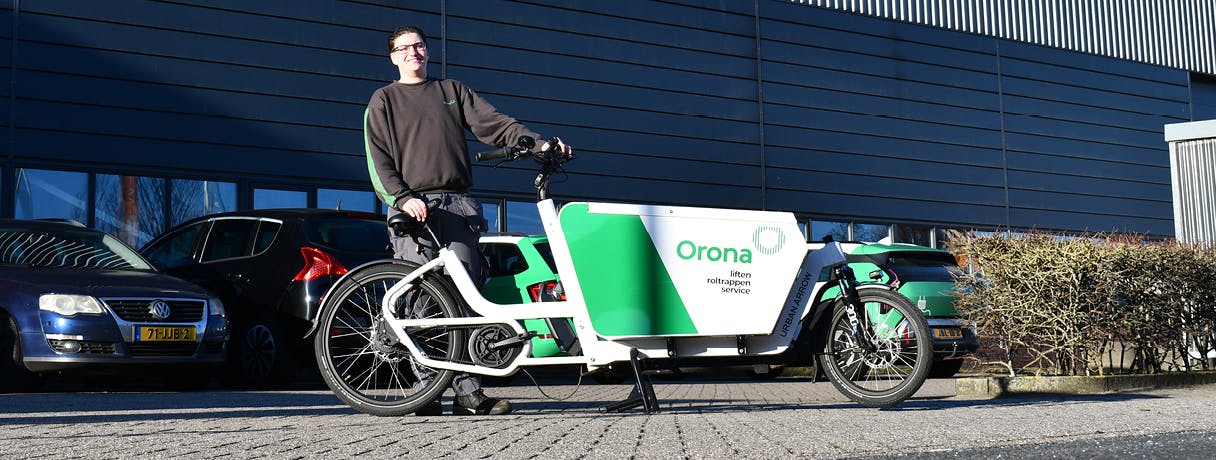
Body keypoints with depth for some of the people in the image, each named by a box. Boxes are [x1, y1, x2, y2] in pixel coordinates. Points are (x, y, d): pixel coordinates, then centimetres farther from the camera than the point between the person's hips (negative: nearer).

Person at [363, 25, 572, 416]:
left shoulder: (451, 90, 22)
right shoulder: (384, 100, 15)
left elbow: (492, 122, 10)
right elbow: (378, 160, 5)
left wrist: (539, 143, -6)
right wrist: (403, 198, -12)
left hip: (457, 206, 2)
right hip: (414, 207, -2)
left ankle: (468, 391, -4)